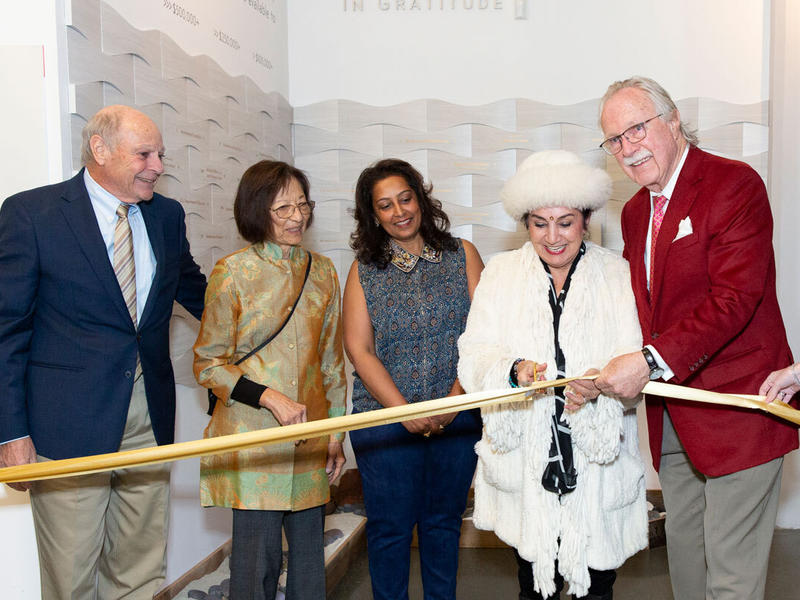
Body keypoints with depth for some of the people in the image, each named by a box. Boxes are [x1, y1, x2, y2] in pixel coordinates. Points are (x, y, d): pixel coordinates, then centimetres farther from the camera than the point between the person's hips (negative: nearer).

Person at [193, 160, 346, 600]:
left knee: (309, 556, 12)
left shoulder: (322, 272, 9)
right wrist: (270, 397, -15)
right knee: (256, 560, 1)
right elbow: (207, 363, -3)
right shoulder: (232, 272, -4)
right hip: (253, 439, -4)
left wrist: (336, 434, 11)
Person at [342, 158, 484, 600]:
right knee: (390, 527, 6)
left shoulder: (461, 255, 4)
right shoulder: (364, 271, 3)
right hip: (386, 418, 0)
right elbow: (359, 350, -2)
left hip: (458, 414, 1)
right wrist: (406, 411, -11)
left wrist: (456, 397, -11)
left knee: (444, 520, 13)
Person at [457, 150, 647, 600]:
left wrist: (601, 383, -28)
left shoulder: (618, 275, 2)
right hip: (525, 461, 1)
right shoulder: (501, 273, 5)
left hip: (599, 465, 0)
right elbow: (474, 357, -3)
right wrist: (513, 370, -24)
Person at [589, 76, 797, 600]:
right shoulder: (635, 212, 12)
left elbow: (734, 299, -22)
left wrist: (651, 362, -27)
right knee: (684, 557, 21)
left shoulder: (735, 184, -13)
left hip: (735, 406, -7)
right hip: (672, 415, 8)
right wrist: (608, 374, -2)